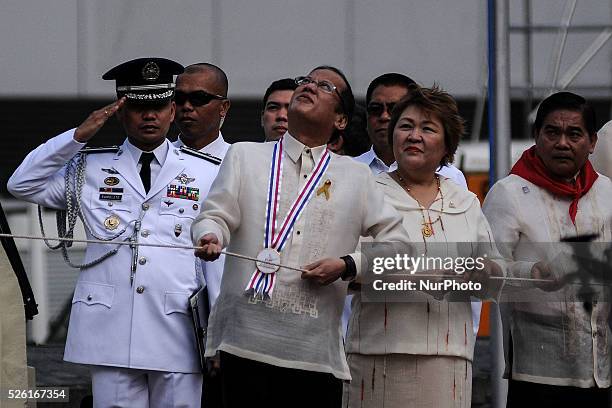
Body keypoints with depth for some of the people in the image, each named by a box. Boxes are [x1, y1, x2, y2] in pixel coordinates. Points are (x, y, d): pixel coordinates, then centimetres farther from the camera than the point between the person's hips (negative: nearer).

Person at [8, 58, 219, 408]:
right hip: (111, 330, 1)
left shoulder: (206, 172, 10)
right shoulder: (89, 168, 13)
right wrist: (78, 136, 0)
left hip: (178, 332, -1)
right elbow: (22, 185, 7)